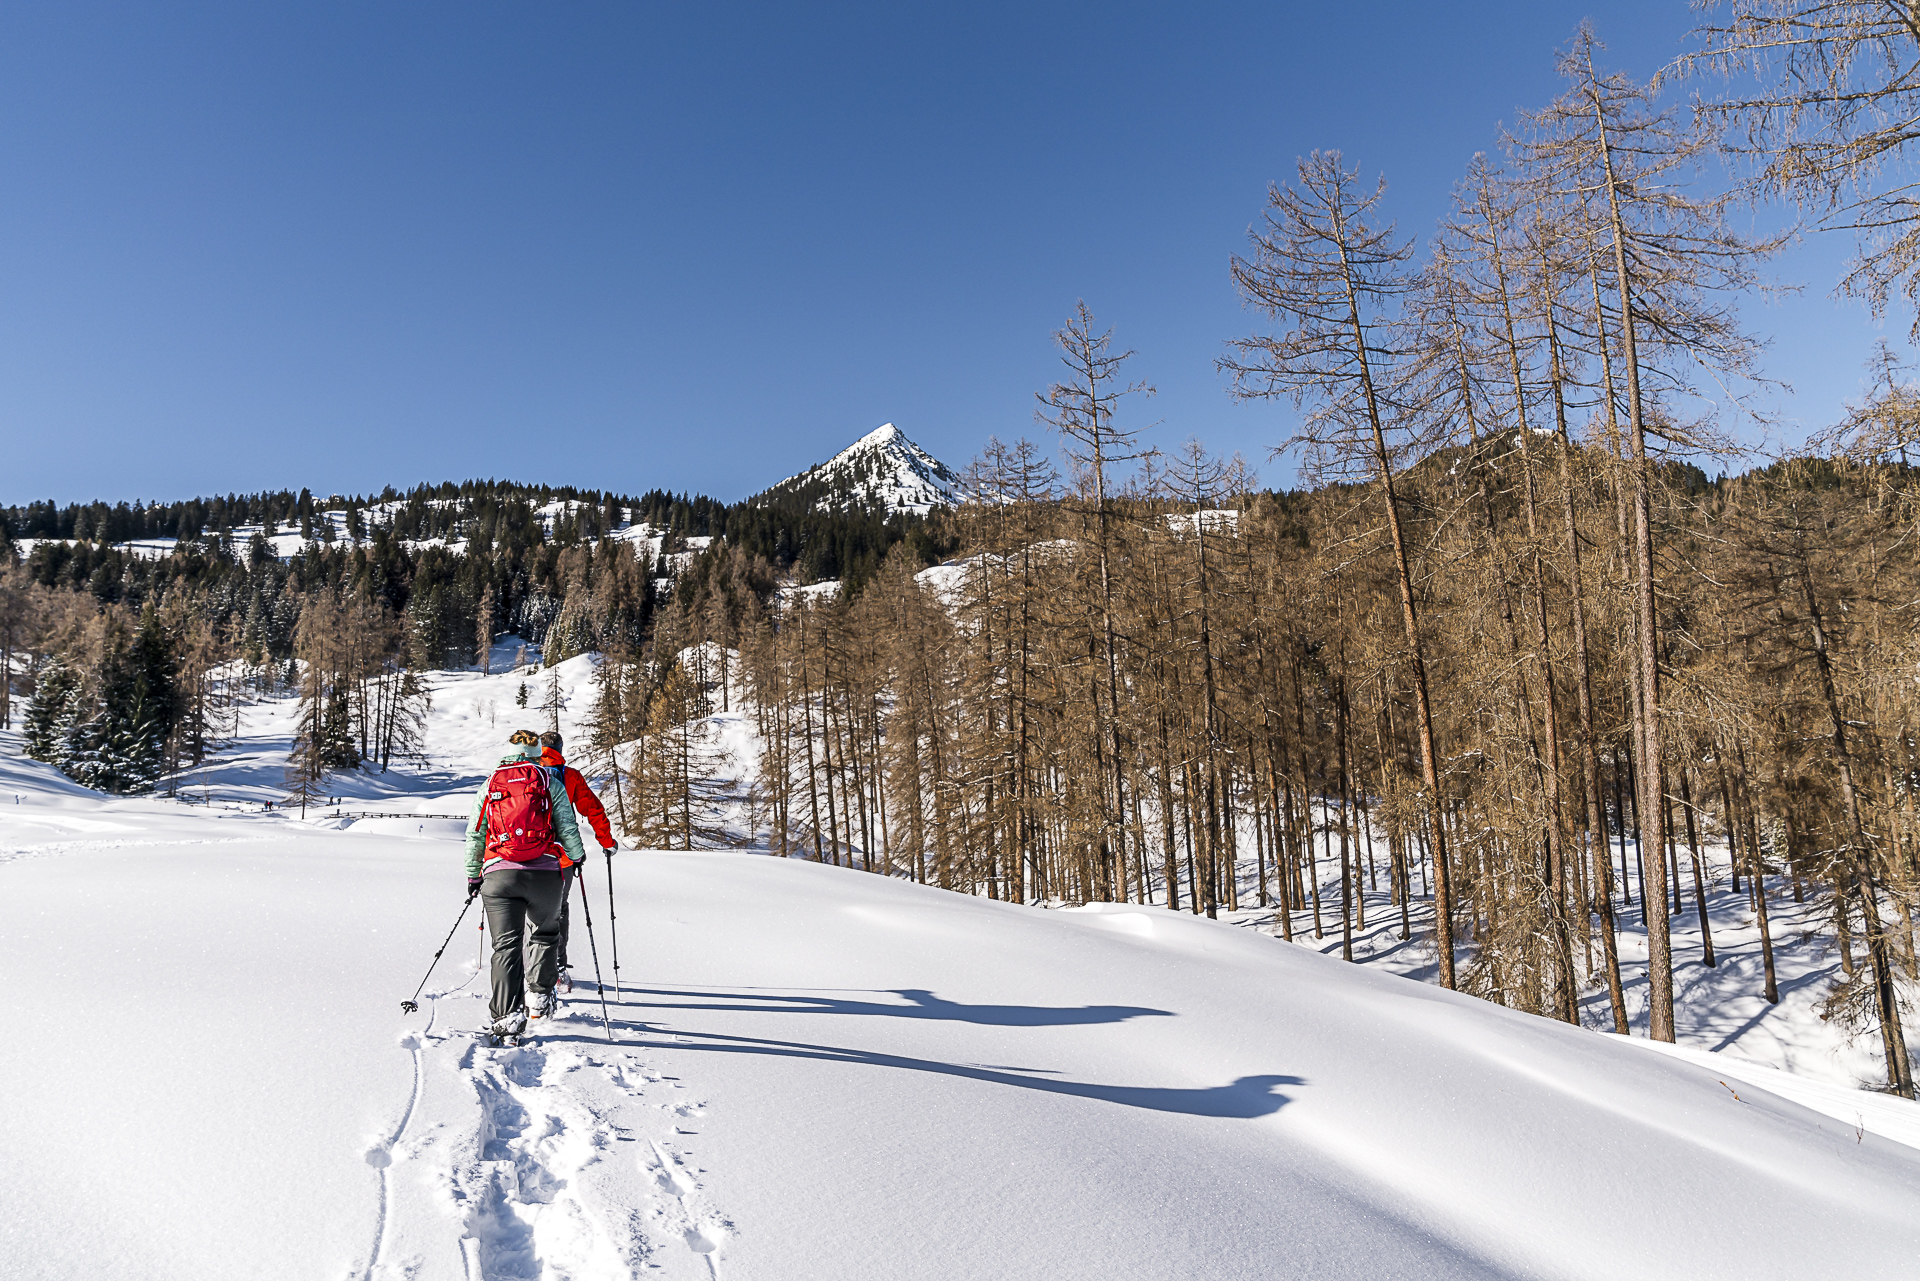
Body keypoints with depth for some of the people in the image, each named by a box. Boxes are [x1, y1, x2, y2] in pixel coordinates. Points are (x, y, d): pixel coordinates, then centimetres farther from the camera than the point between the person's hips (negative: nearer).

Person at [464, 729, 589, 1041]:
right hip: (545, 872, -1)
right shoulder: (551, 782, 9)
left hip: (499, 873, 1)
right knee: (544, 934, 22)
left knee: (506, 944, -1)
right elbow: (567, 830, 4)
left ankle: (508, 1014, -13)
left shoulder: (488, 786, 15)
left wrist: (473, 875, 24)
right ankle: (539, 996, 21)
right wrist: (577, 856, 23)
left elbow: (474, 836, 14)